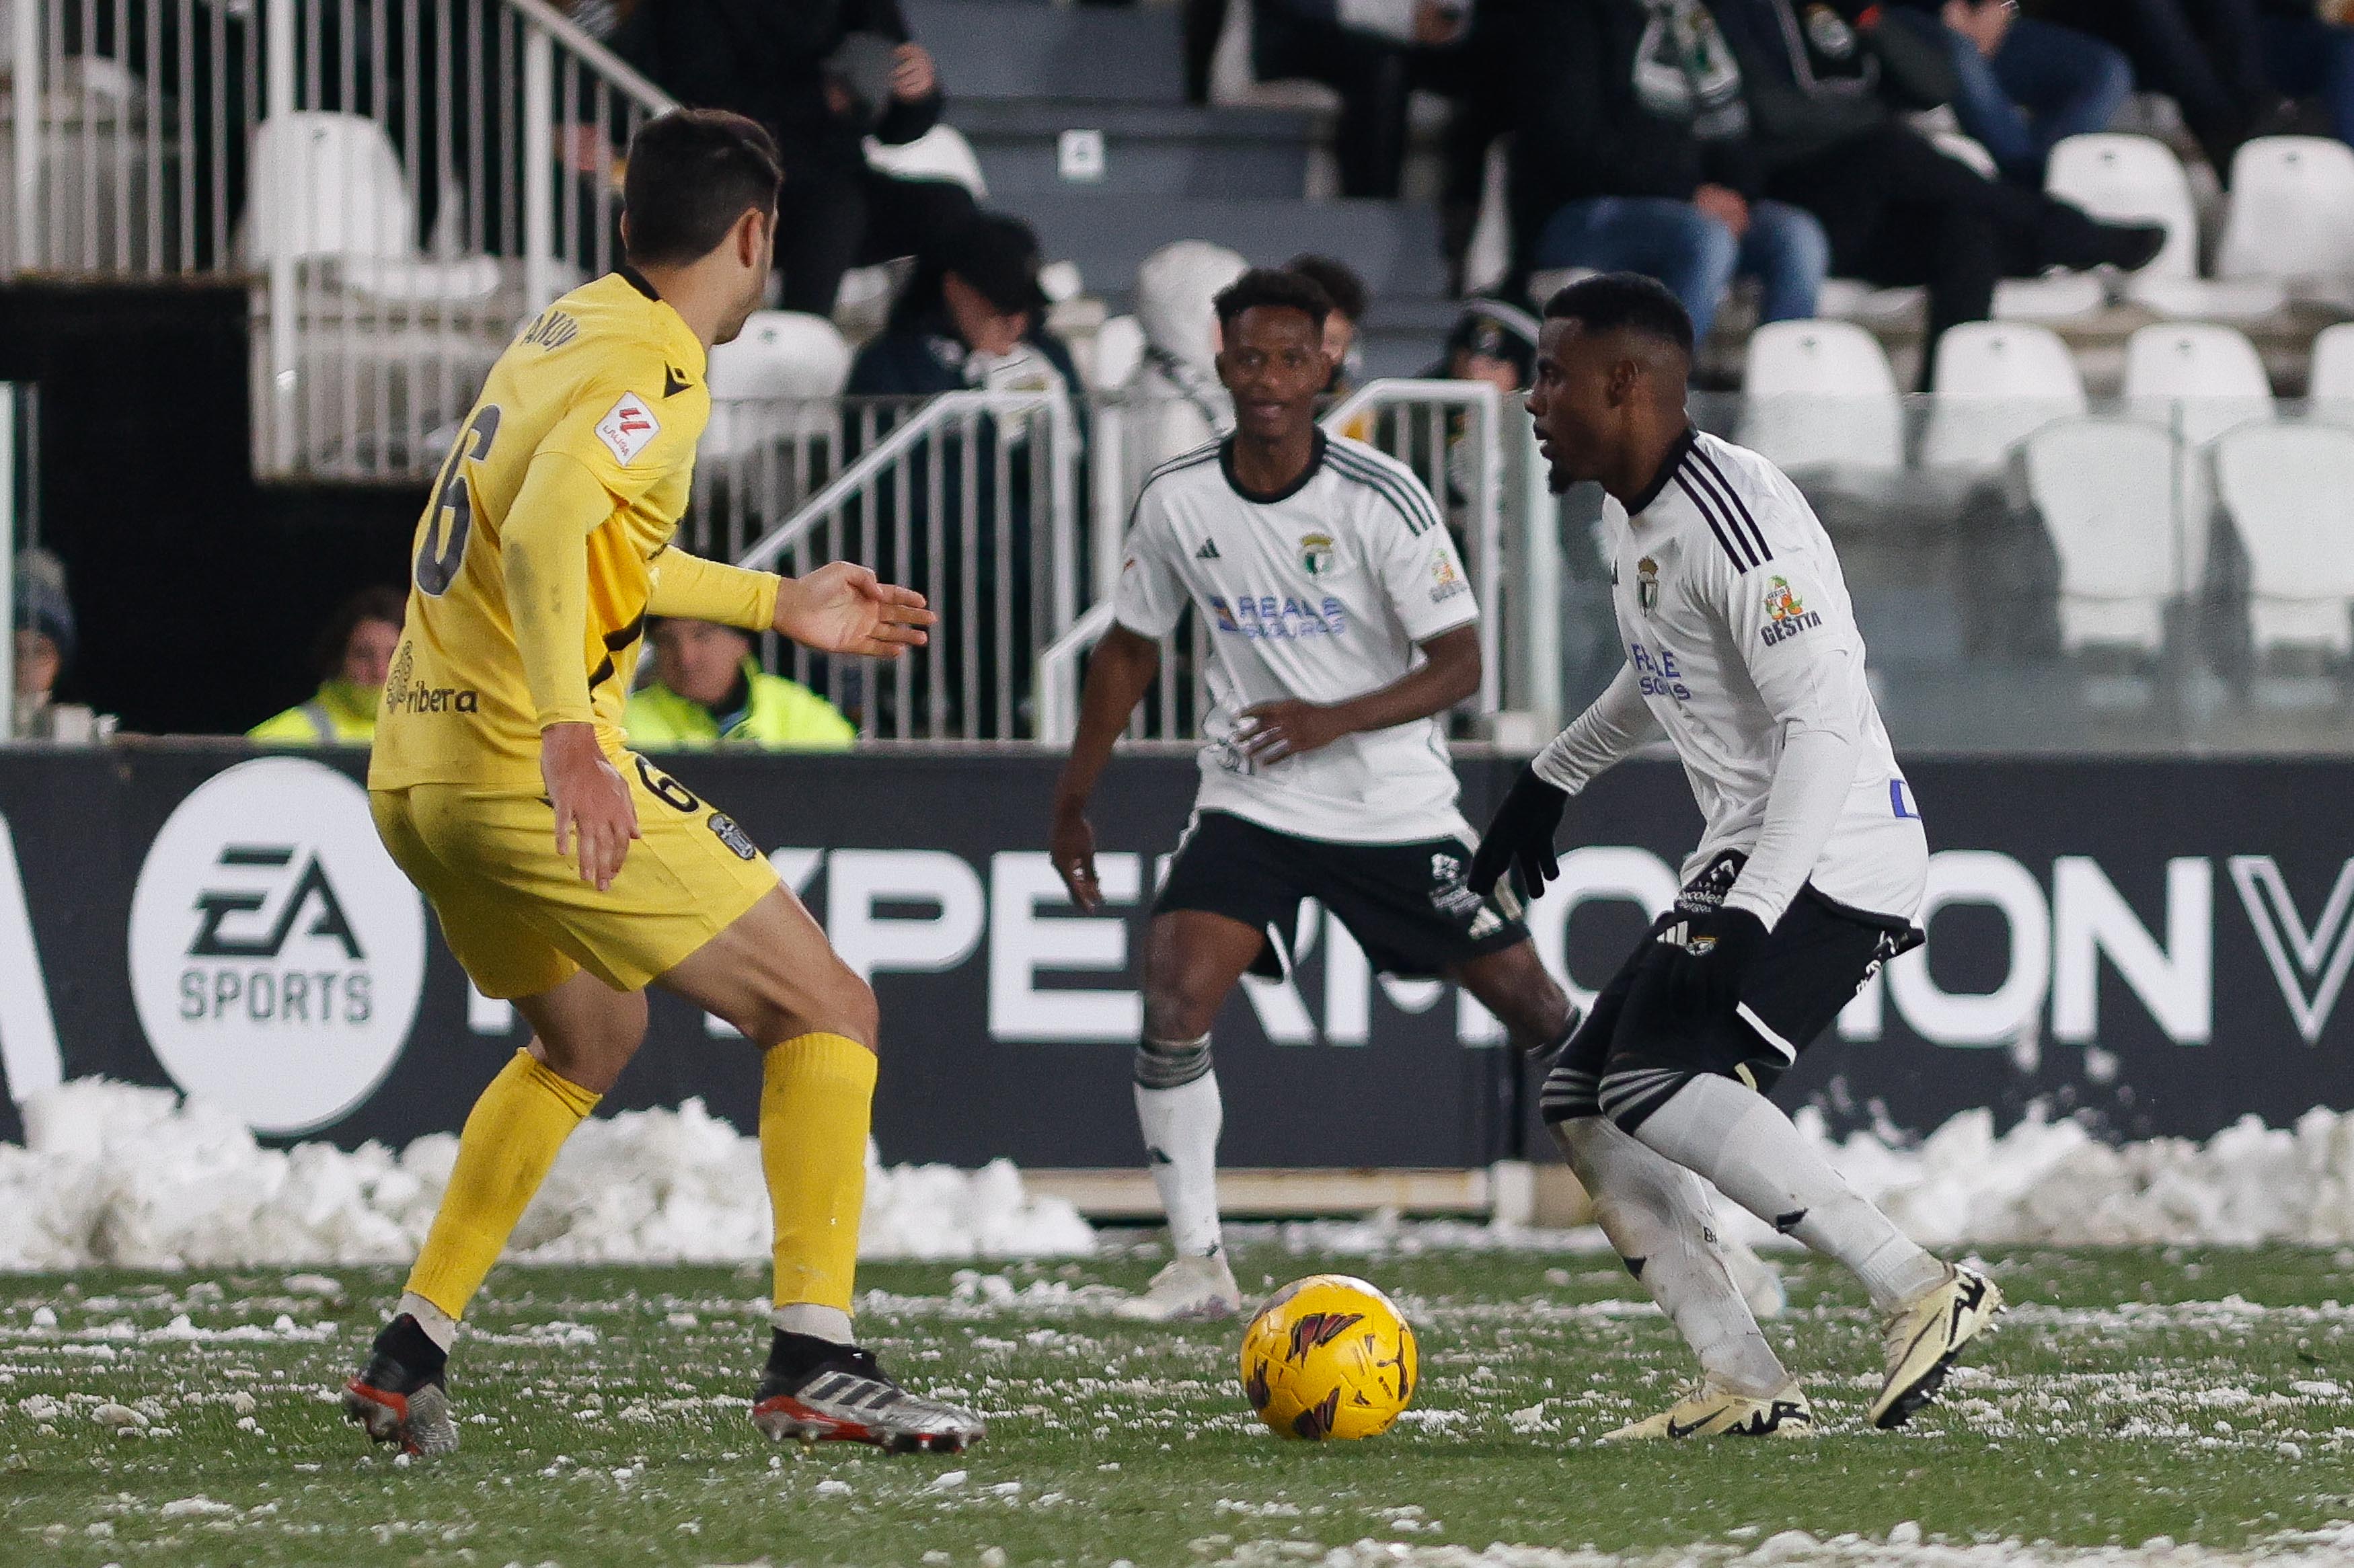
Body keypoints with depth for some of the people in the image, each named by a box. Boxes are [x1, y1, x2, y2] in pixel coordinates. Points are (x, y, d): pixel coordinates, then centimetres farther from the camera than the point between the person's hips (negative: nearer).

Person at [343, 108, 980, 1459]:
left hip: (415, 776, 9)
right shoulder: (654, 370, -12)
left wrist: (782, 606, 39)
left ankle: (412, 1353, 24)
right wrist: (566, 732, -39)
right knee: (828, 1011, -2)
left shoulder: (569, 330, 17)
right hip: (530, 773, -9)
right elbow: (542, 536, -29)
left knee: (591, 1036, 30)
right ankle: (817, 1359, -13)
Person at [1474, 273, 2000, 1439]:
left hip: (1829, 860, -11)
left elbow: (1827, 719, -26)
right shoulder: (1629, 514, 13)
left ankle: (1922, 1290, -20)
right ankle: (1746, 1389, 3)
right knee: (1581, 1102, 7)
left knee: (1654, 1087, -24)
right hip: (1748, 857, 11)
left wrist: (1747, 910, -32)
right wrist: (1549, 783, 40)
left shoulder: (1732, 520, -19)